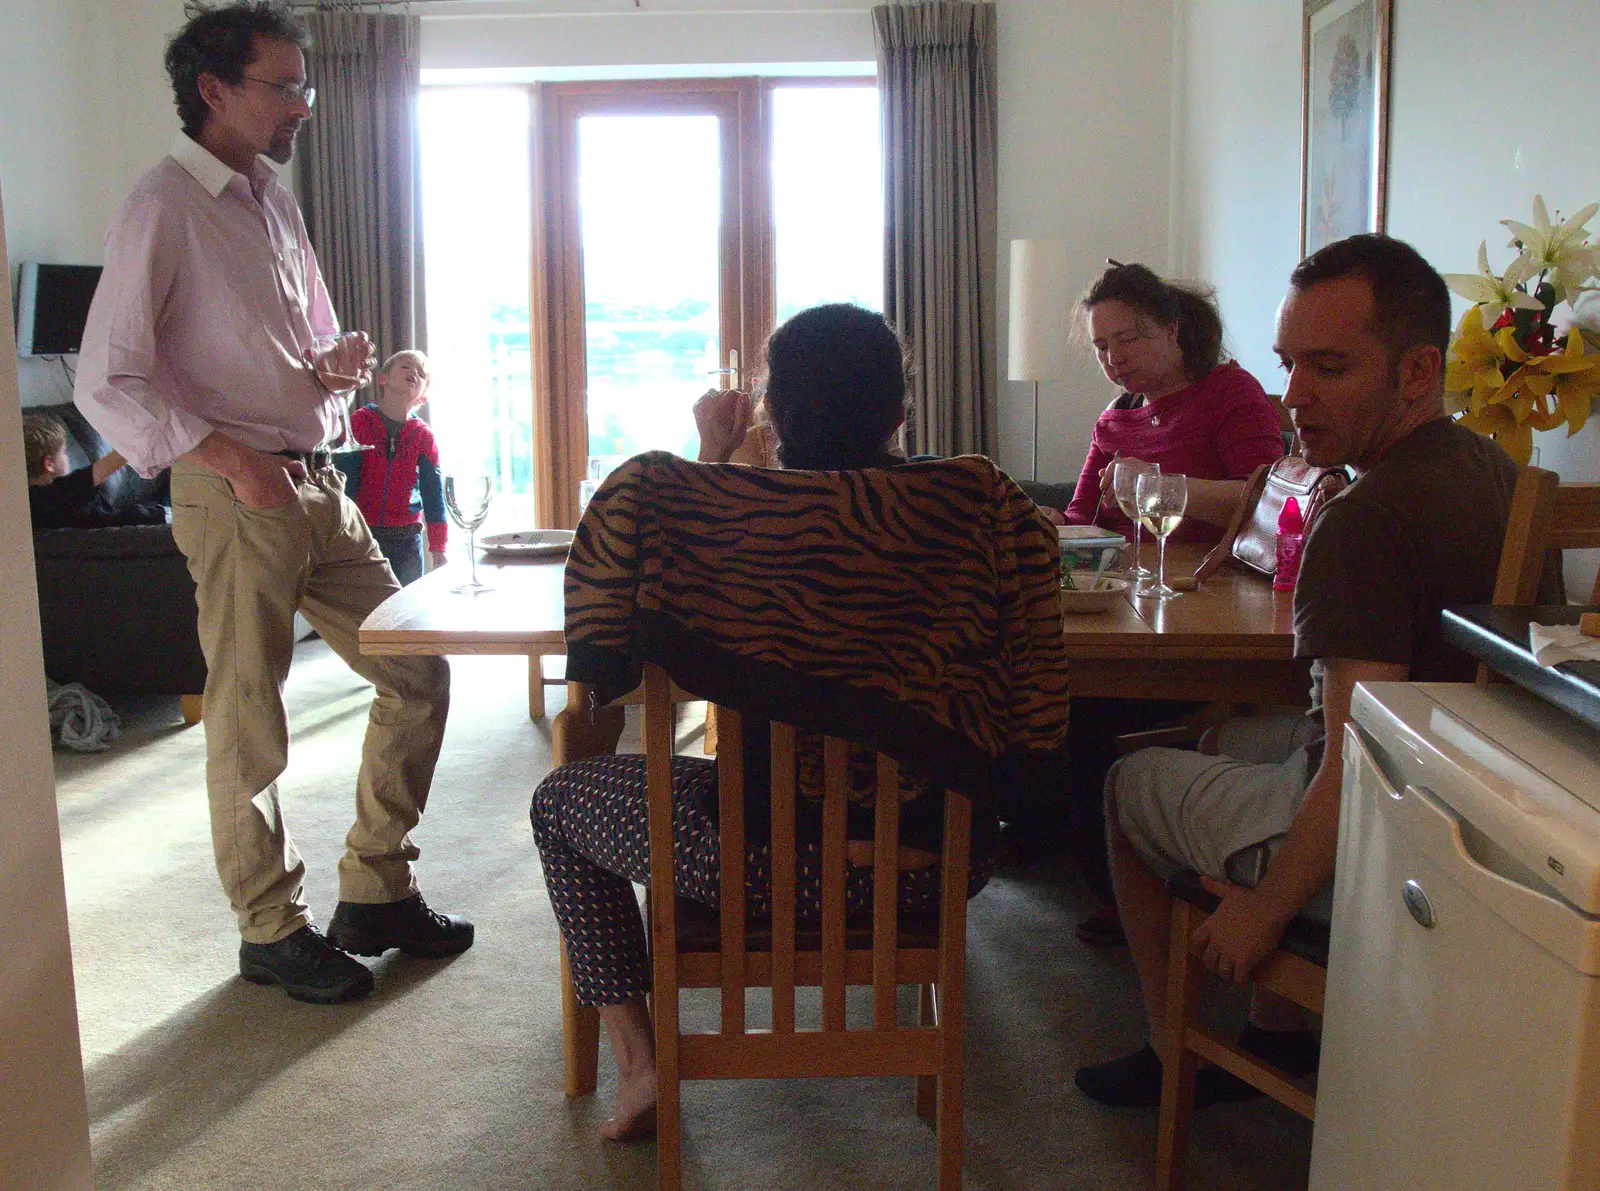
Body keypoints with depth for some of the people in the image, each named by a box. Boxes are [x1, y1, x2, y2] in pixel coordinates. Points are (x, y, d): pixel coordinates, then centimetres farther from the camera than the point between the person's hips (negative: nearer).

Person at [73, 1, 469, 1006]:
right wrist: (230, 457, -20)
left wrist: (336, 364, 3)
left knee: (418, 673, 8)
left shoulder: (276, 203, 16)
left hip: (318, 483, 8)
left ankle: (376, 892, 22)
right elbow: (108, 384, -13)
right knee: (249, 724, 2)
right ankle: (273, 931, 19)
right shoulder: (164, 208, -9)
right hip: (235, 496, -8)